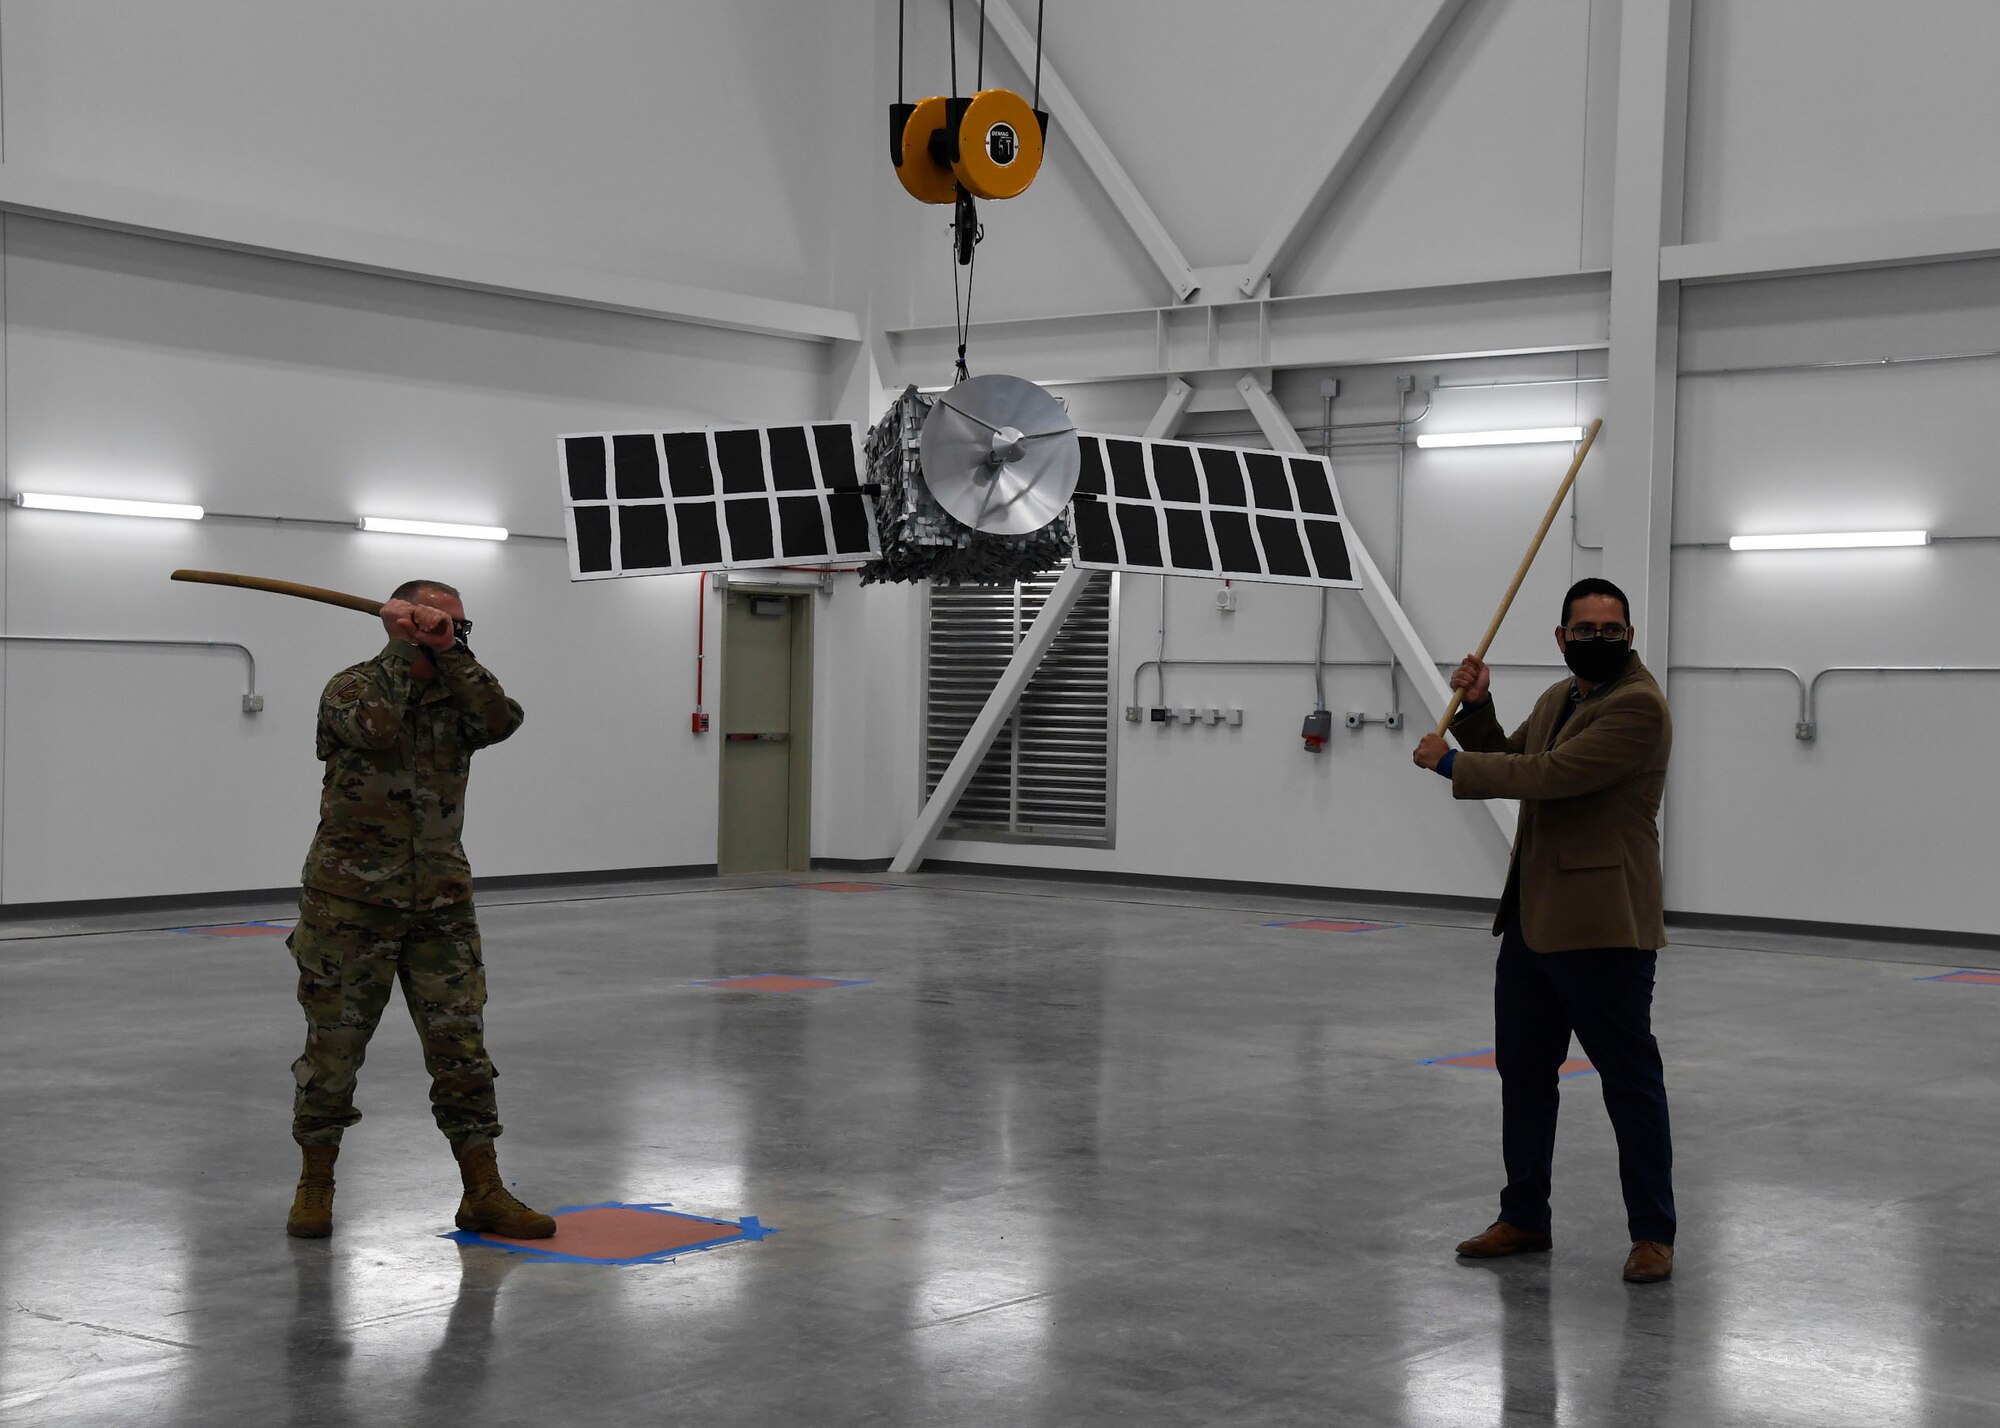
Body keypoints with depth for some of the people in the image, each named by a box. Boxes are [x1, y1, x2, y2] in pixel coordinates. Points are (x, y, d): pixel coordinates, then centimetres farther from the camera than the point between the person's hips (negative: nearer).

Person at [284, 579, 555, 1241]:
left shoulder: (457, 693, 8)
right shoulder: (350, 687, -4)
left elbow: (501, 719, -13)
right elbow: (377, 728, -25)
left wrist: (450, 655, -17)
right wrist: (404, 647, -16)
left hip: (440, 906, 4)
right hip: (350, 905, -4)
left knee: (461, 1047, 2)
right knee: (334, 1045, 5)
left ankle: (483, 1192, 9)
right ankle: (315, 1186, 20)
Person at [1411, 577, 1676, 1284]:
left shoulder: (1638, 705, -15)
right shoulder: (1559, 697, 15)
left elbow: (1549, 774, -23)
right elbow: (1509, 762, 21)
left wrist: (1451, 761, -13)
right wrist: (1477, 708, 4)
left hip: (1602, 928, -9)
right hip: (1533, 921, 9)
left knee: (1631, 1081, 0)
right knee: (1523, 1071, 15)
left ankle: (1653, 1234, 9)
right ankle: (1524, 1218, 27)